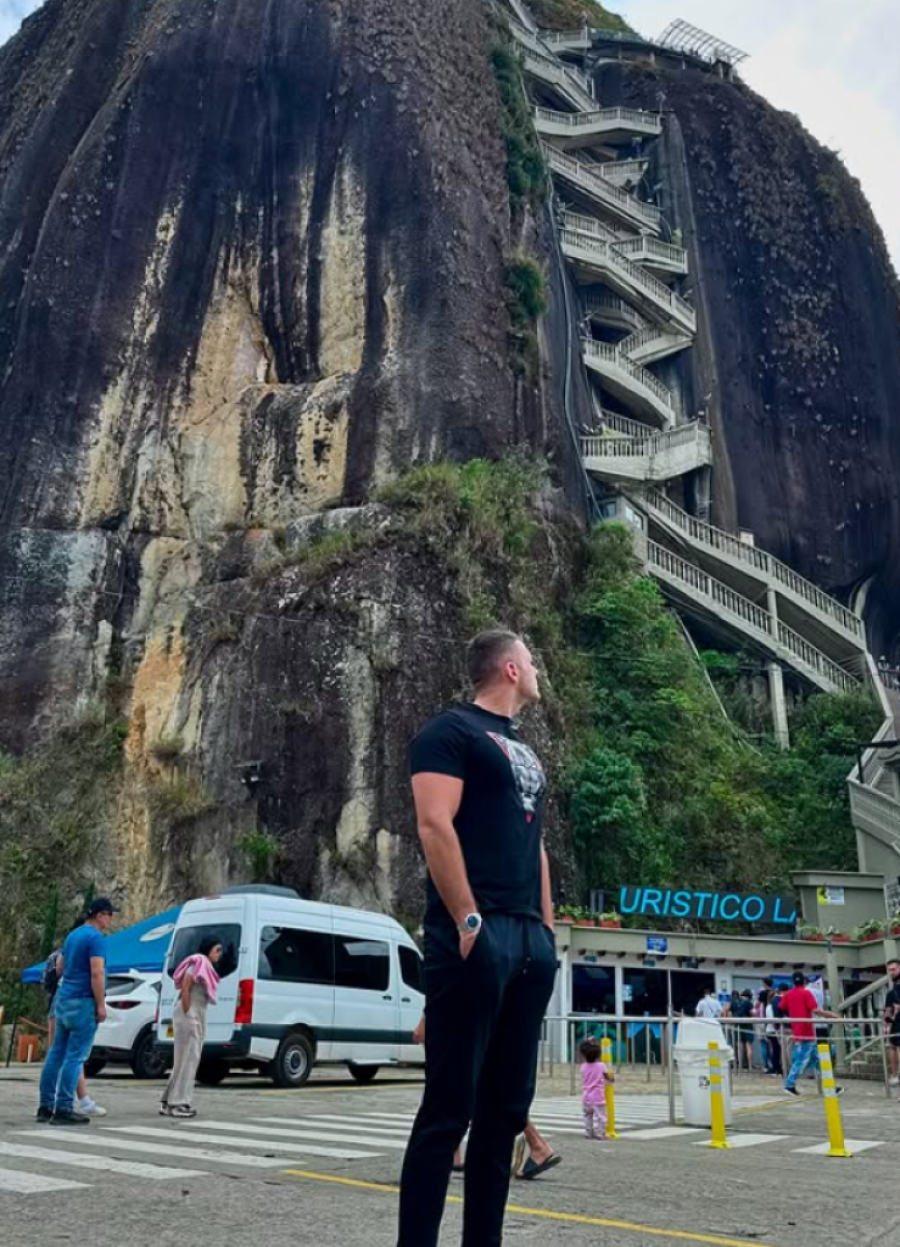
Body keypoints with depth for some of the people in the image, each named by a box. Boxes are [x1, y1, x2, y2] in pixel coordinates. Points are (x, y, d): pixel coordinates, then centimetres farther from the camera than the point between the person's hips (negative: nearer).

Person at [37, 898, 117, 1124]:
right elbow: (97, 973, -20)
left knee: (56, 1054, 11)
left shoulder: (73, 935, 15)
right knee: (75, 1057, -6)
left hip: (64, 999, 9)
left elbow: (61, 967, 24)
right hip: (83, 1002, -9)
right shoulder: (95, 937, -13)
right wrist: (101, 1005, -16)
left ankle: (46, 1106, 16)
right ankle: (63, 1109, -5)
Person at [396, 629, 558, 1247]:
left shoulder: (525, 752, 23)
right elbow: (435, 826, -14)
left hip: (530, 939, 9)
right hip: (477, 931, -9)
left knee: (507, 1106, 11)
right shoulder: (452, 730, -3)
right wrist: (467, 920, -20)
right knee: (450, 1106, -5)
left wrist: (547, 928, 16)